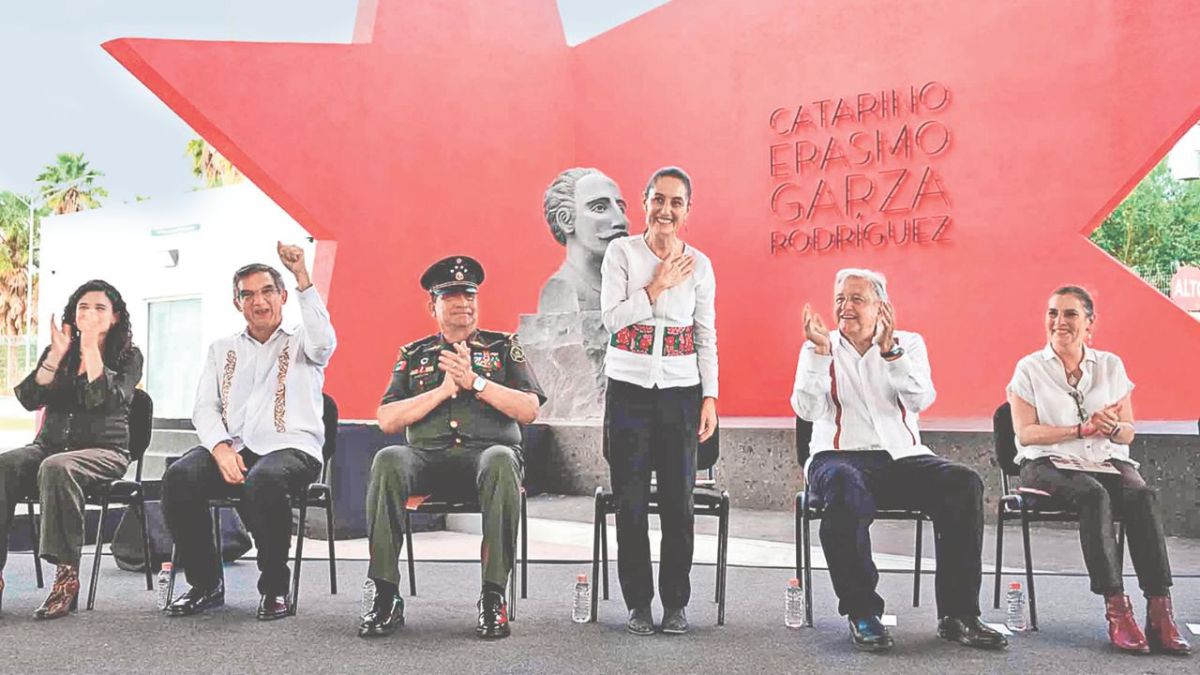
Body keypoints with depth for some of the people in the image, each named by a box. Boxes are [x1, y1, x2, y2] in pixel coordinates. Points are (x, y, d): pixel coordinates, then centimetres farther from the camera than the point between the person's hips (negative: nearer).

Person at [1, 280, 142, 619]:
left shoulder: (128, 356, 5)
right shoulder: (57, 352, 17)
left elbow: (107, 401, -14)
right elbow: (29, 399, 3)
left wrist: (91, 348, -13)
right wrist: (57, 354, -4)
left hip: (103, 450, -4)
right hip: (48, 445, 4)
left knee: (56, 468, -37)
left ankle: (67, 575, -35)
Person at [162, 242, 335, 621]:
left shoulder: (300, 343, 14)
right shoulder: (222, 350, 24)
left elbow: (323, 341, -13)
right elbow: (205, 408, 12)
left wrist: (302, 276, -16)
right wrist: (221, 448, -9)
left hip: (290, 449, -4)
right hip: (231, 448, 4)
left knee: (262, 481, -37)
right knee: (179, 476, -26)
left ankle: (275, 587, -16)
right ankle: (205, 584, -8)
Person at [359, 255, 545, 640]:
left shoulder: (503, 346, 16)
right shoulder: (413, 354, 20)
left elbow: (529, 411, 3)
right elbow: (386, 420, 7)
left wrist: (475, 381, -6)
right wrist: (443, 389, -2)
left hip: (486, 451, -1)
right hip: (427, 456, 2)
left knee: (501, 461, -38)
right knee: (387, 461, -32)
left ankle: (493, 597, -30)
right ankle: (386, 597, -26)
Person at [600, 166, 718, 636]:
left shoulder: (699, 264, 5)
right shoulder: (621, 252, 0)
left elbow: (707, 337, 7)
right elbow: (611, 317, -9)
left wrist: (710, 397, 2)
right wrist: (659, 285, -12)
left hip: (681, 390, 1)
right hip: (628, 388, -1)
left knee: (678, 500, 3)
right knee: (631, 500, 3)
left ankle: (676, 602, 17)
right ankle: (638, 602, 16)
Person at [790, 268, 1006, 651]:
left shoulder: (909, 344, 14)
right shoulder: (820, 348, 11)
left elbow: (921, 400, -6)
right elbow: (807, 410, -5)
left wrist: (889, 350, -18)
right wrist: (820, 351, -15)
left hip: (903, 457, 3)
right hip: (841, 456, -2)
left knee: (964, 484, -26)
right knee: (844, 486, -38)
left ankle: (957, 615, -18)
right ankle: (862, 613, -25)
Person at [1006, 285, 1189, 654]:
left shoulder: (1111, 365, 13)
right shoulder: (1029, 368, 4)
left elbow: (1129, 432, 11)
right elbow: (1025, 433, -6)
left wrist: (1113, 427, -13)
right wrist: (1084, 429, -14)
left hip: (1107, 460, 3)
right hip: (1049, 463, -3)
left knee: (1143, 495, -29)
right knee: (1093, 495, -35)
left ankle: (1159, 612, -33)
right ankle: (1117, 610, -35)